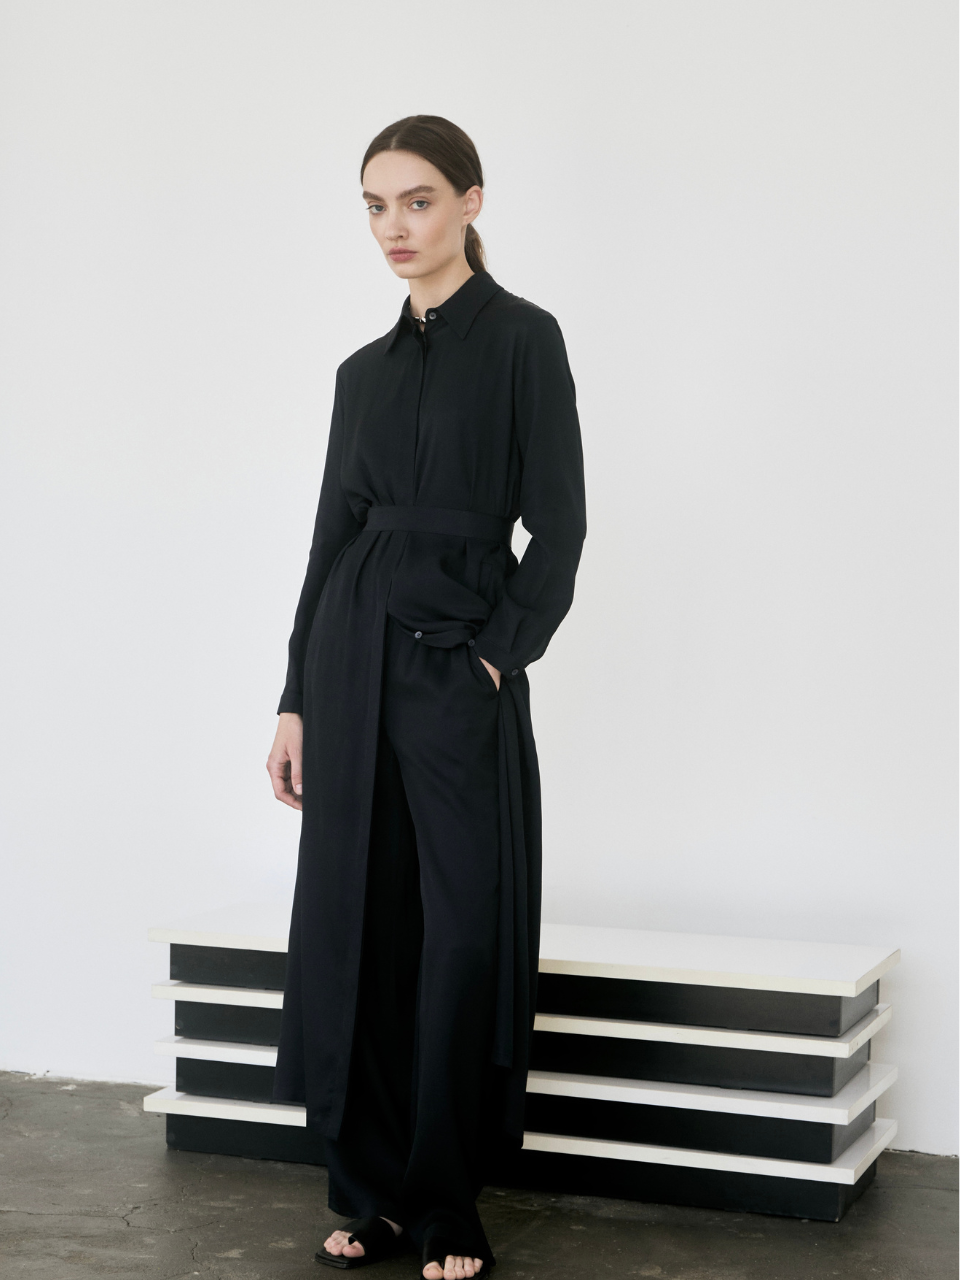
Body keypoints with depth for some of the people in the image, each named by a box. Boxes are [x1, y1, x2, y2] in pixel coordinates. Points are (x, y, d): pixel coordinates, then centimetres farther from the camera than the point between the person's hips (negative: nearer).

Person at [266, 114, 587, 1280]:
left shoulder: (521, 339, -2)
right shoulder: (365, 369, 13)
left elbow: (557, 528, -6)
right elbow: (332, 535, 13)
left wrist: (497, 657, -14)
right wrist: (297, 699, 9)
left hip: (461, 670, -5)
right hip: (354, 663, 5)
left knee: (461, 937, -2)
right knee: (352, 923, 6)